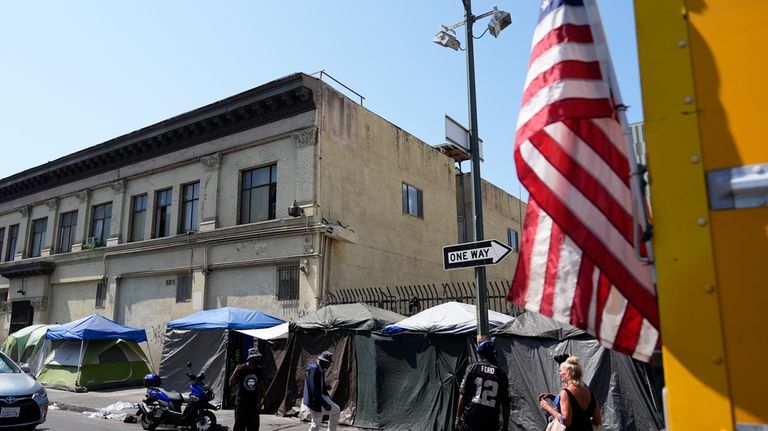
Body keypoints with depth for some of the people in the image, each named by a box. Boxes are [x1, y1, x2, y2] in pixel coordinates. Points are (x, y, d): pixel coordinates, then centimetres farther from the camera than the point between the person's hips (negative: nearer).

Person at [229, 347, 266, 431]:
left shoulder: (259, 371, 2)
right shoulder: (241, 369, -10)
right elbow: (231, 385, -14)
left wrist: (261, 400, 10)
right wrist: (236, 371, -25)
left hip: (254, 404, 4)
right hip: (241, 404, -4)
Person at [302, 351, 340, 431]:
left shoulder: (320, 368, 4)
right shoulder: (314, 369, -25)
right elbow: (314, 390, -29)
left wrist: (324, 386, 1)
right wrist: (324, 404, -29)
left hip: (321, 395, 10)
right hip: (314, 400, -10)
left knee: (336, 410, 14)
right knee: (316, 423, -3)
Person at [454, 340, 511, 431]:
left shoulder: (473, 368, 1)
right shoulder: (502, 374, 4)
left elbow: (463, 395, -1)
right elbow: (505, 404, 4)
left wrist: (458, 417, 6)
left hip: (470, 420, -1)